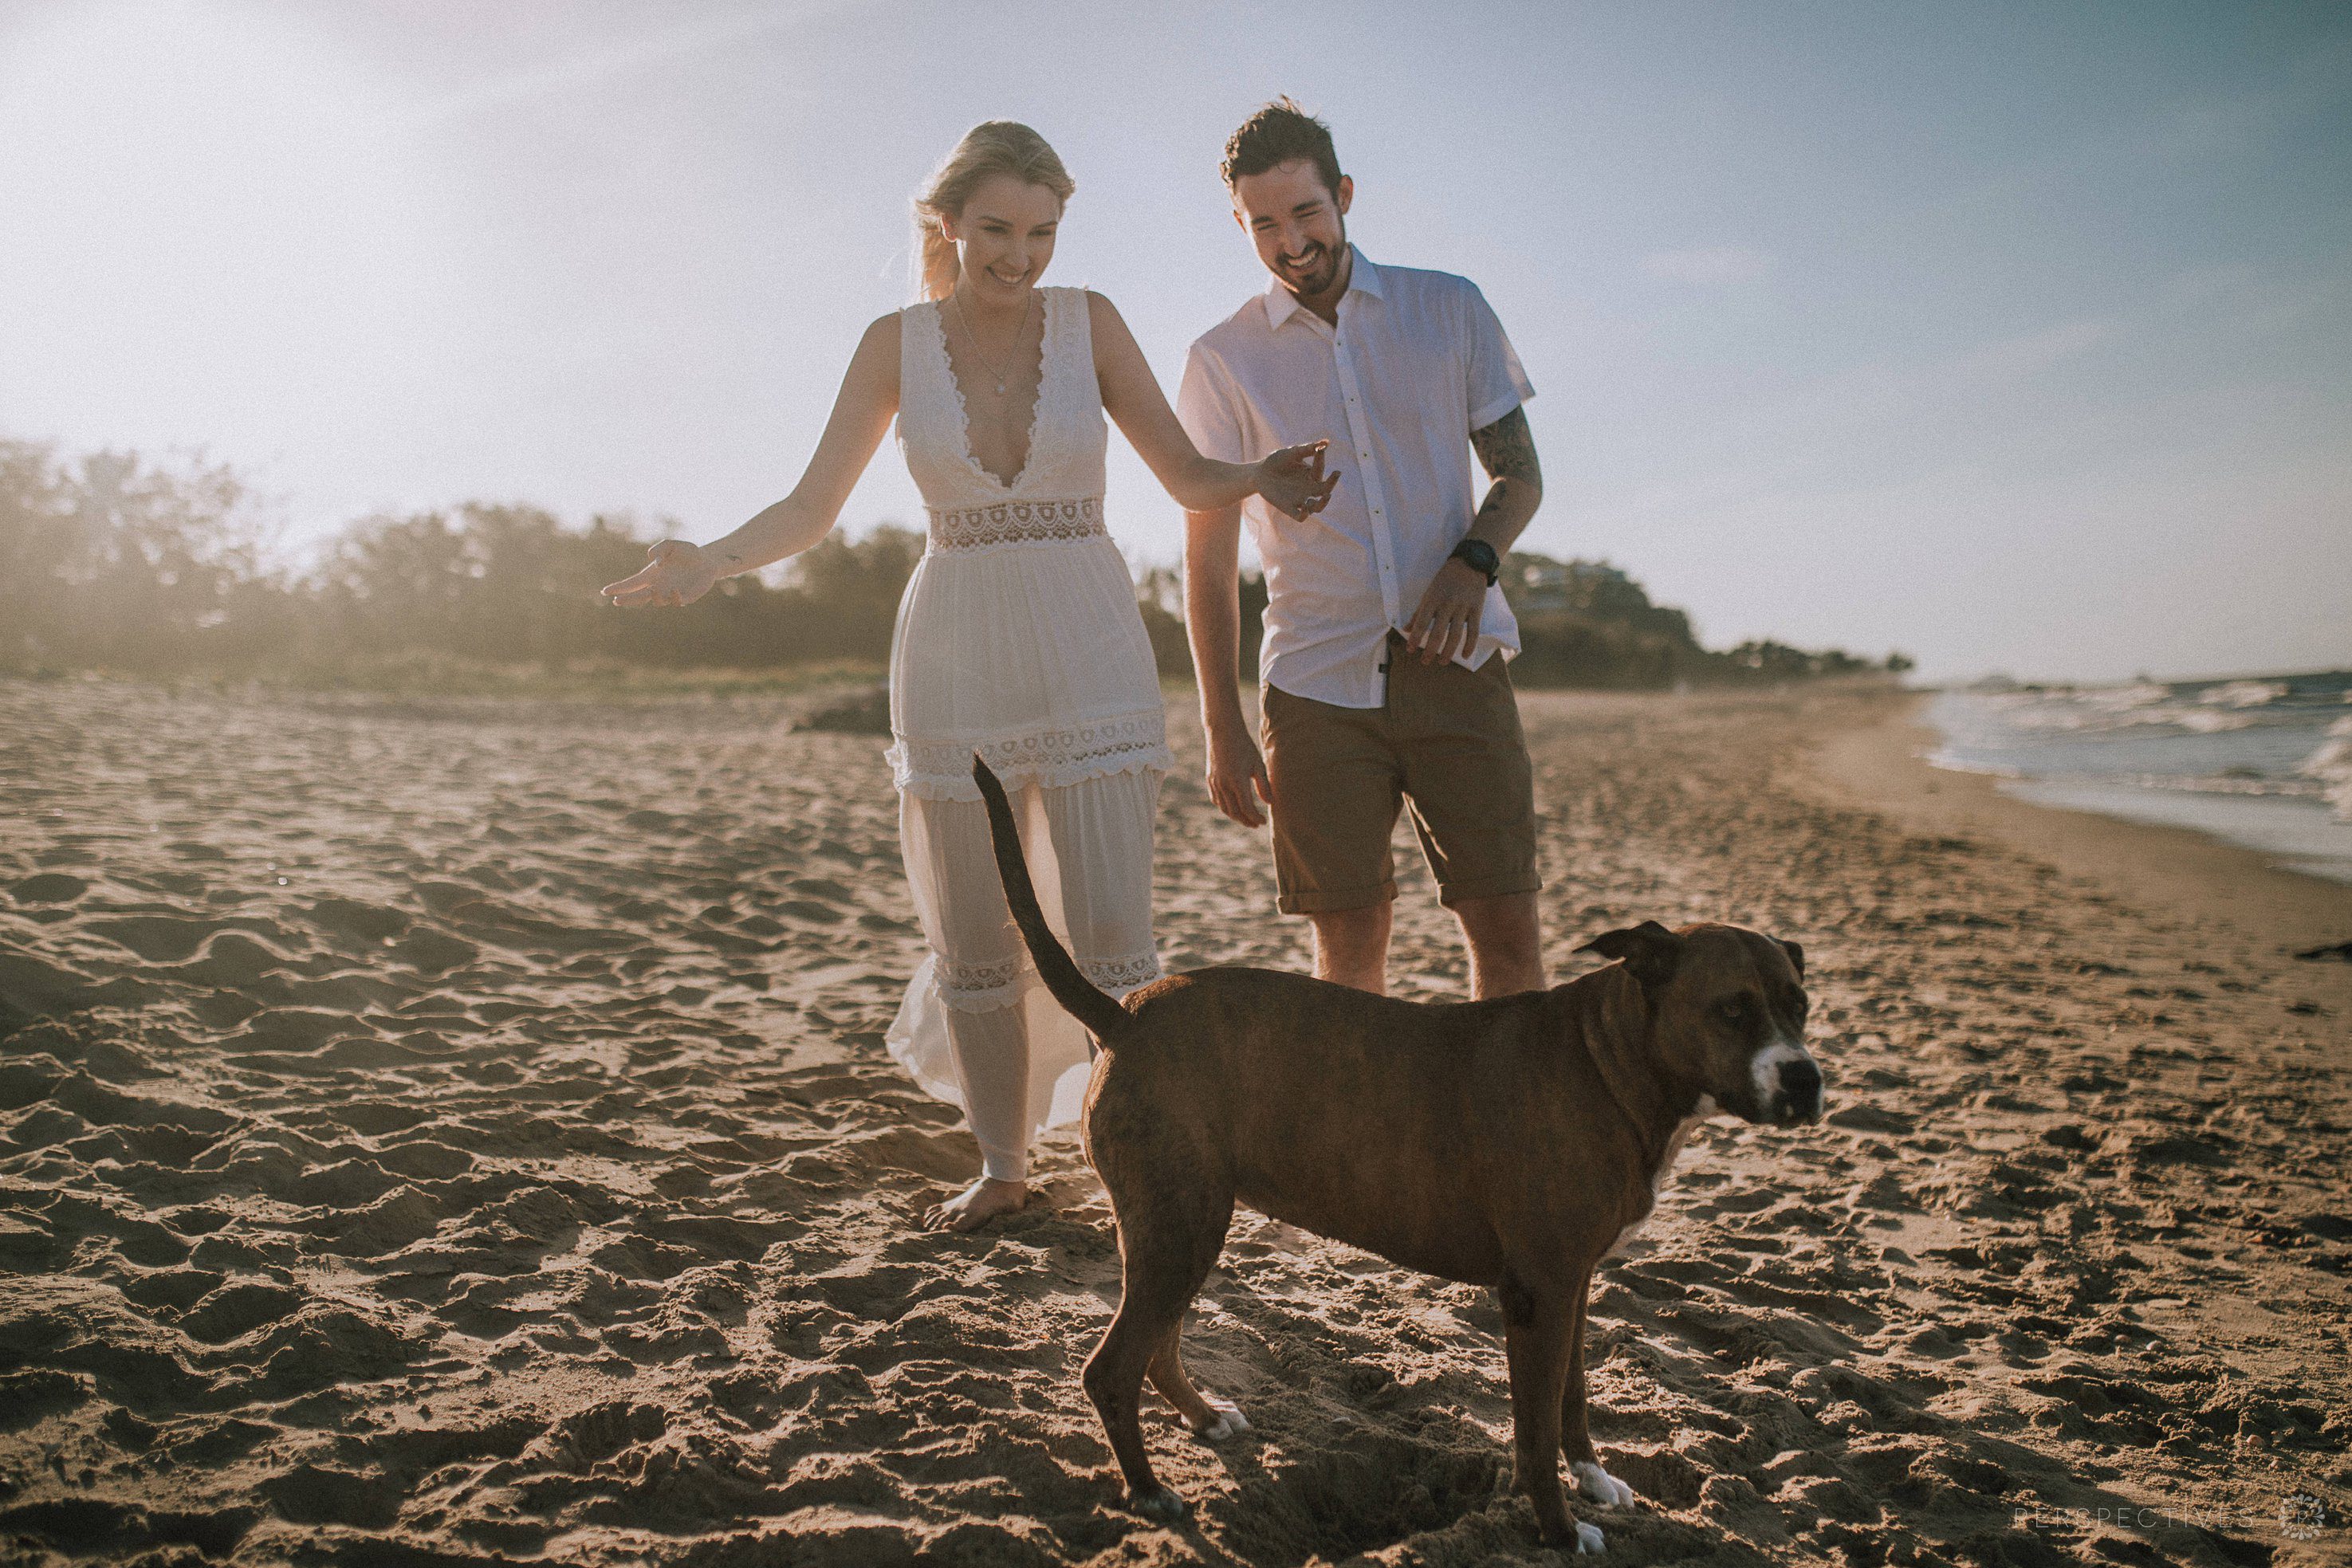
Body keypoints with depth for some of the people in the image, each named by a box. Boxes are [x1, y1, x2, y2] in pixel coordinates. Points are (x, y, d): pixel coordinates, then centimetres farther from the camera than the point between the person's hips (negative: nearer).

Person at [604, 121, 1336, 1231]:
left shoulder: (1089, 322, 0)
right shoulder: (896, 343, 2)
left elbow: (1190, 481, 0)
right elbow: (811, 510, 1)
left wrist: (1258, 481, -22)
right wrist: (712, 562, -18)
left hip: (1090, 655, -1)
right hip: (955, 657, 1)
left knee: (1110, 939, -7)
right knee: (975, 943, 7)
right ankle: (1002, 1167, 23)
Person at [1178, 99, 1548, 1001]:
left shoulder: (1452, 309, 6)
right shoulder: (1223, 360, 4)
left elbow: (1519, 471, 11)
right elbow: (1207, 559, 4)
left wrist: (1473, 560, -12)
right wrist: (1222, 727, -1)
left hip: (1456, 663, 1)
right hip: (1317, 681, 0)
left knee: (1507, 928, -3)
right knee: (1349, 943, 1)